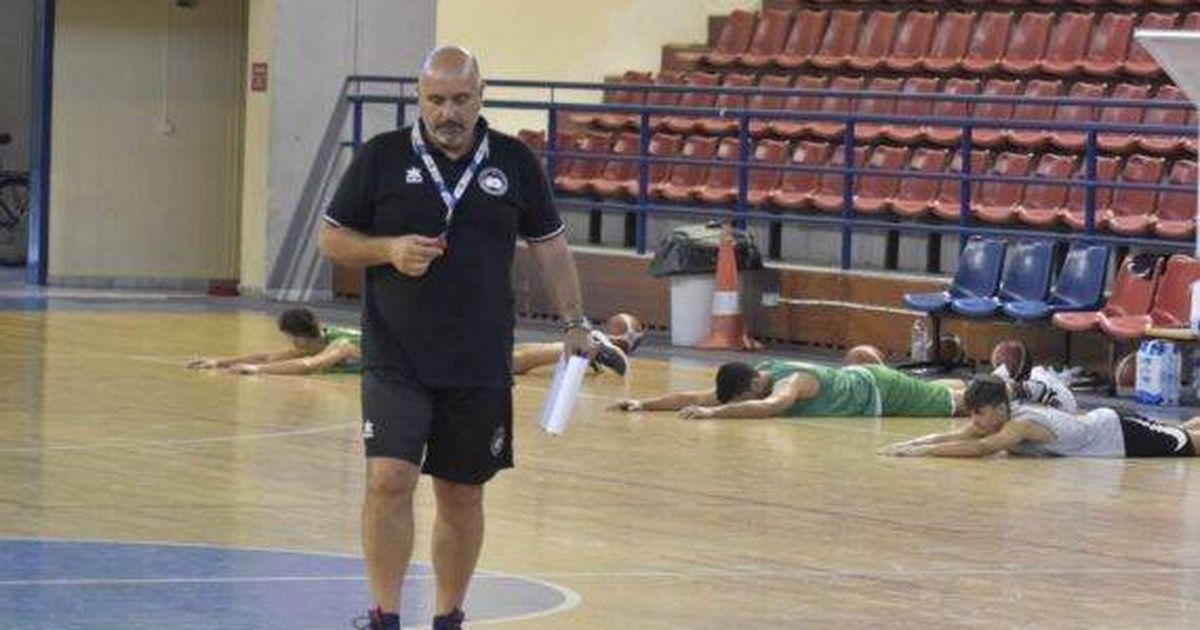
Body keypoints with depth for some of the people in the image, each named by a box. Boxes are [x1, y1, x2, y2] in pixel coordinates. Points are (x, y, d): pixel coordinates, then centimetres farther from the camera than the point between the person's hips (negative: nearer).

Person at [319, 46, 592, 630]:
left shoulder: (514, 161, 5)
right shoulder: (382, 157, 0)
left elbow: (549, 246, 13)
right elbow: (331, 238, 5)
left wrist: (574, 323, 6)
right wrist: (390, 250, -12)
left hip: (481, 365, 2)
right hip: (395, 360, -2)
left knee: (462, 495, 9)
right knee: (389, 479, -16)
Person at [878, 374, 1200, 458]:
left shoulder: (1022, 424, -35)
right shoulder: (992, 418, -11)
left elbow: (980, 448, -48)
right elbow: (952, 436, -11)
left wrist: (921, 451, -49)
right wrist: (907, 444, -27)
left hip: (1121, 433, -7)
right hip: (1100, 422, 7)